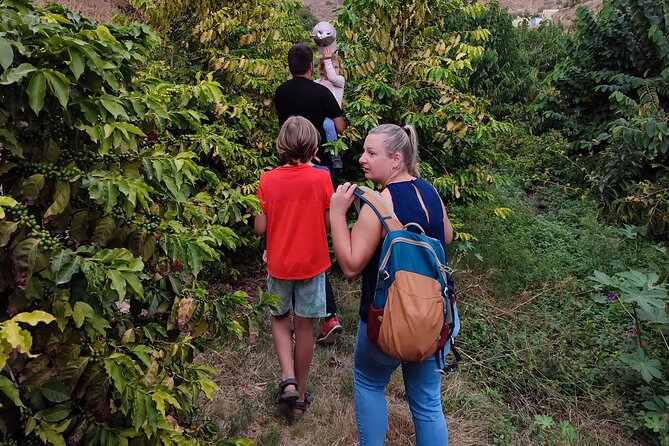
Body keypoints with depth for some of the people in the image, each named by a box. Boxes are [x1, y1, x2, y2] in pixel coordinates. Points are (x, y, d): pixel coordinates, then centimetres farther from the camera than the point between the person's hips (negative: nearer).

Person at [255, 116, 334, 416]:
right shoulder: (321, 178, -11)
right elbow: (329, 223, -7)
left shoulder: (268, 180, -9)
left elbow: (260, 228, -7)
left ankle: (288, 378, 8)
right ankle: (300, 395, 25)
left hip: (279, 263, 1)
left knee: (280, 318, 23)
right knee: (304, 326, 12)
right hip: (312, 263, 0)